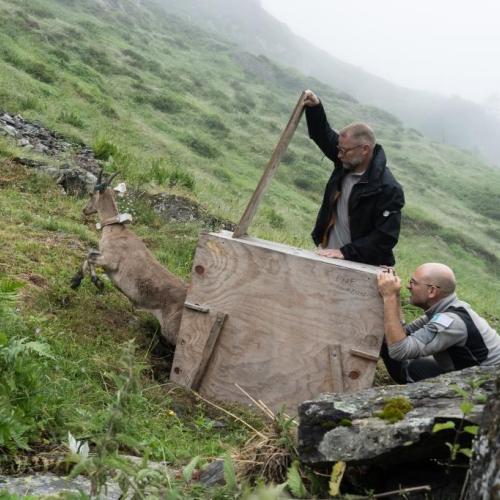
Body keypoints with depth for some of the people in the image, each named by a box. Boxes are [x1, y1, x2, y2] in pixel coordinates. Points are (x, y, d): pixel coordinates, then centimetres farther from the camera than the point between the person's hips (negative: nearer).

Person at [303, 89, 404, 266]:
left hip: (361, 267, -7)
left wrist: (345, 252, -25)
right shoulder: (346, 164, 1)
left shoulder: (388, 190, -21)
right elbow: (324, 135, 15)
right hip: (328, 256, 7)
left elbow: (386, 237, -21)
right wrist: (315, 107, 0)